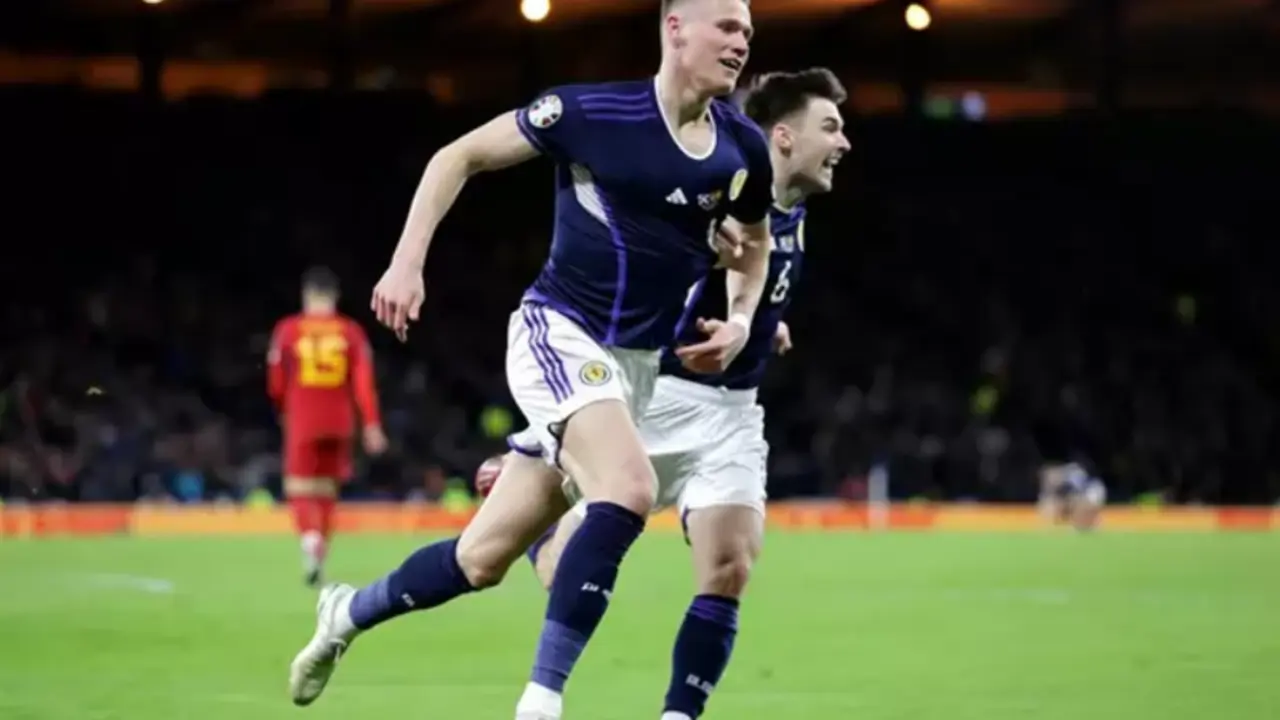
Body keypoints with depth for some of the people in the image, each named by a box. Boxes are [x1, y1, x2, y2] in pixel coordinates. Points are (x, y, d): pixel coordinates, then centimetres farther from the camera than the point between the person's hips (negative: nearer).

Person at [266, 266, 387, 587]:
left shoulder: (288, 330, -2)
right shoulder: (351, 332, 1)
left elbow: (276, 383, 3)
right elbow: (364, 381, -6)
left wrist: (285, 412, 22)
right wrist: (372, 425, -6)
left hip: (302, 422, -2)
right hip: (339, 422, 2)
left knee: (300, 488, 1)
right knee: (326, 489, 15)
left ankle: (310, 536, -28)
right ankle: (319, 555, 16)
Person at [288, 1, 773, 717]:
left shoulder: (743, 148, 0)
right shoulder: (593, 111, -14)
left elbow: (755, 244, 21)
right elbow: (460, 156, -4)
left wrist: (740, 322, 3)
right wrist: (408, 262, -12)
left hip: (635, 363, 6)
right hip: (560, 332, -6)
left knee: (484, 559, 9)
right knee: (629, 491, -31)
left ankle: (349, 613, 36)